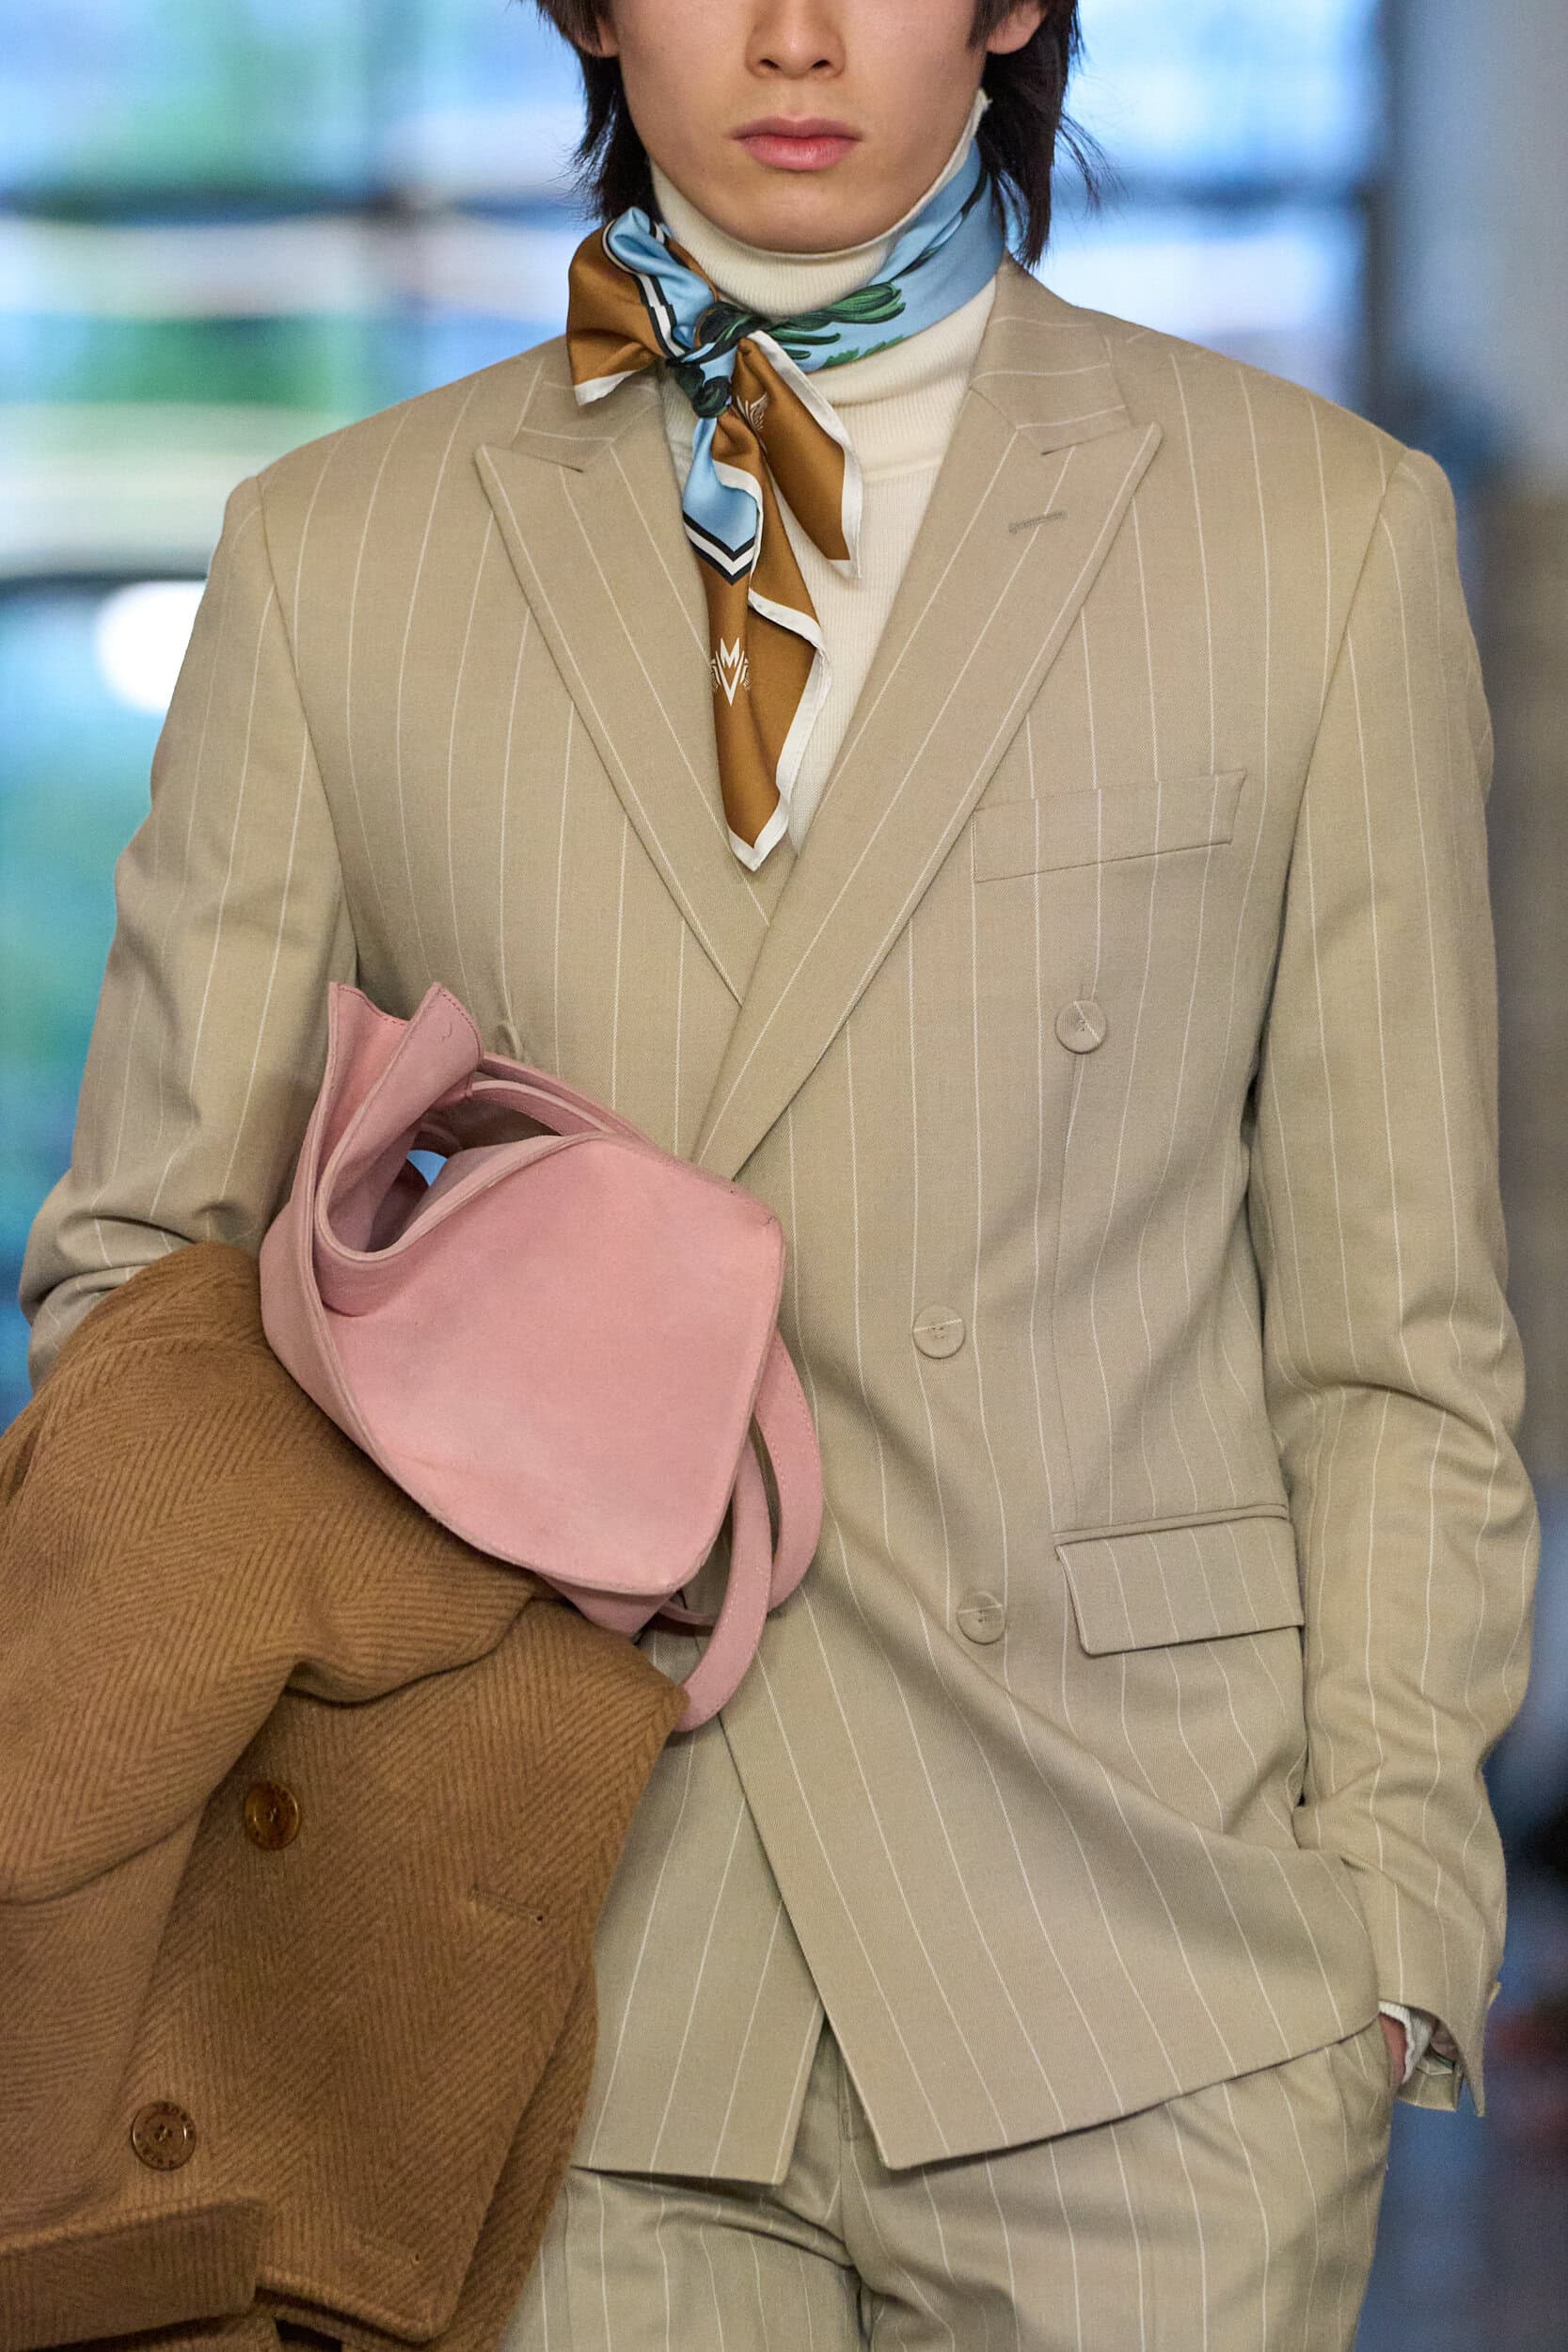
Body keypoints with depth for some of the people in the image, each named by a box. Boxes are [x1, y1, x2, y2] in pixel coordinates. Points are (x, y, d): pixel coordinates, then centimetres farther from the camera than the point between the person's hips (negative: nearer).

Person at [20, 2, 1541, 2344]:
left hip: (1133, 1974, -1)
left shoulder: (1317, 525, 4)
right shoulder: (341, 549, 7)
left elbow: (1391, 1329, 4)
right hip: (582, 1970, 1)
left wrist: (1391, 1912, -2)